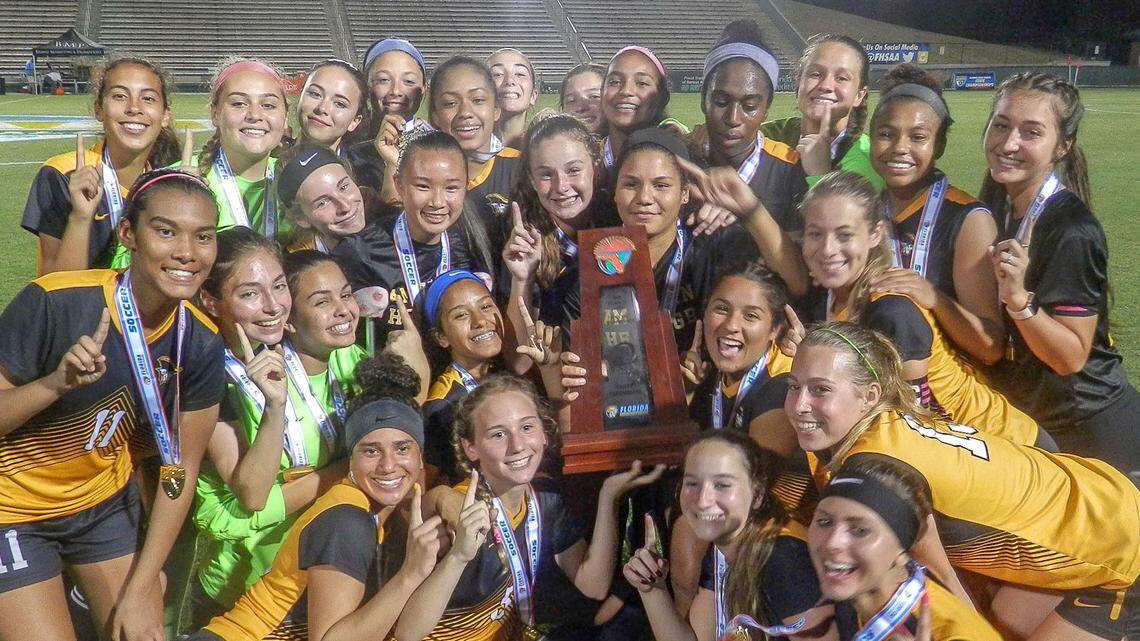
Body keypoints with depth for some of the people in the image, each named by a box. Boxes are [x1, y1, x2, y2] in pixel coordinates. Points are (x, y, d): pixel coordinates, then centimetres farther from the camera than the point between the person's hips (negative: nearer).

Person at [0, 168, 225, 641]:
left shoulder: (201, 343, -14)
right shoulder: (53, 302, -27)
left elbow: (181, 469, -6)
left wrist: (140, 591, -5)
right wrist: (56, 383, -40)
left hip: (107, 501, 4)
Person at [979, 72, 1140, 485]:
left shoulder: (1073, 232, -24)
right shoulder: (996, 207, -1)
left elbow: (1071, 357, -24)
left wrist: (1019, 298, -36)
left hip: (1089, 431, -7)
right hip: (1025, 419, 7)